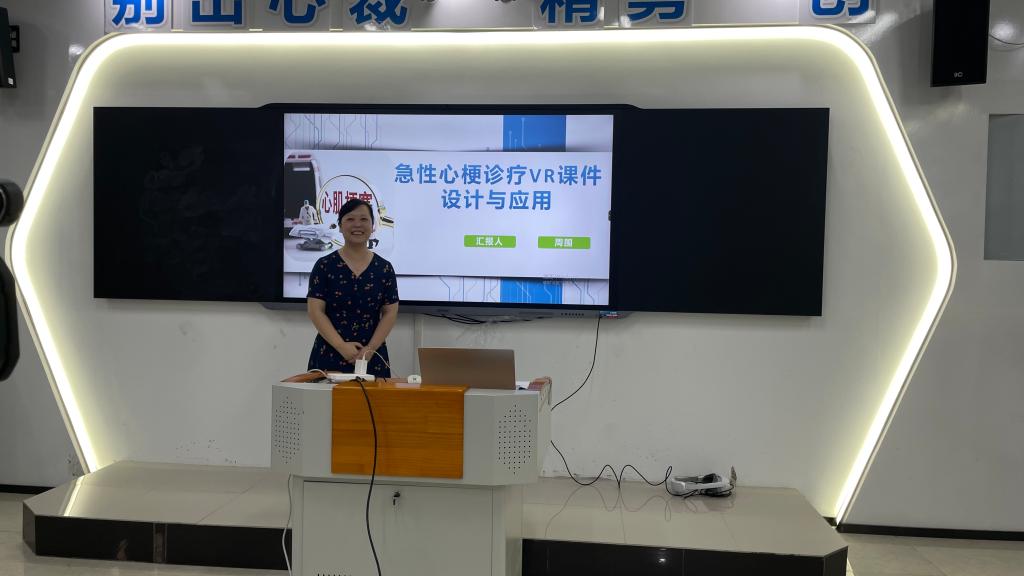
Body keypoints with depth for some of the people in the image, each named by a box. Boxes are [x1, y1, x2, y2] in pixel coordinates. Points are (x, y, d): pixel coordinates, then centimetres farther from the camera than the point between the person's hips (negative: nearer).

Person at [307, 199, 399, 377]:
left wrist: (370, 349, -10)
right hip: (330, 355, -1)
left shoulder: (384, 268, 4)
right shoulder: (324, 266, 0)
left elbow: (390, 312, 3)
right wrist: (341, 346, -15)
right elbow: (315, 311, -4)